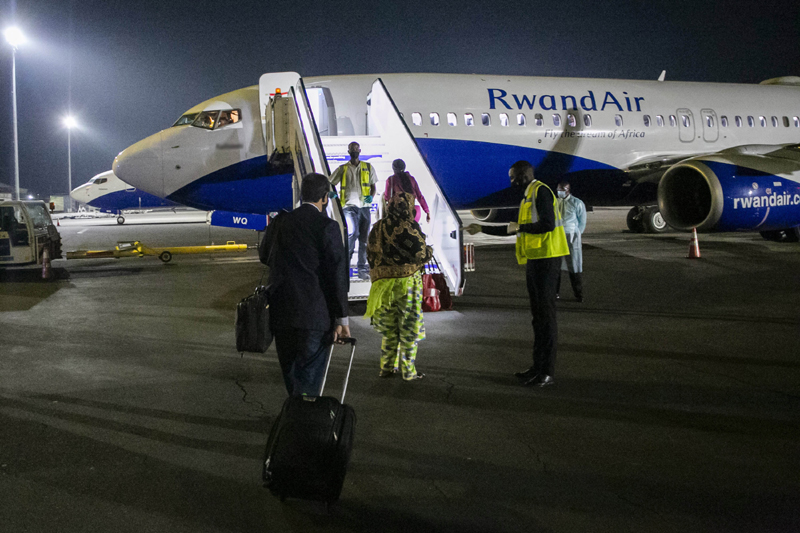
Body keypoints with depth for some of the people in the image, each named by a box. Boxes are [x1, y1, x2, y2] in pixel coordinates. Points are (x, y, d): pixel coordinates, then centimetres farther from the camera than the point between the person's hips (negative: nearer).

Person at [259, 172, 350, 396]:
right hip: (314, 315, -5)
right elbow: (337, 275, -10)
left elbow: (263, 255, 22)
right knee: (308, 378, -1)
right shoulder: (327, 227, -9)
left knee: (291, 375, 18)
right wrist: (342, 319, -6)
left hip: (280, 313, 5)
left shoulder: (279, 222, 6)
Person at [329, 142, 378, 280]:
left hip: (364, 206, 3)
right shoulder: (342, 169, 9)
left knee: (364, 239, 4)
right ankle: (346, 260, -7)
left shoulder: (368, 167, 13)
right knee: (352, 232, -23)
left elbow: (373, 185, 17)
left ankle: (362, 269, 11)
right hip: (350, 206, -2)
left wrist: (371, 196, -3)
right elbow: (330, 183, 12)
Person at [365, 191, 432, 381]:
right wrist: (429, 251, 8)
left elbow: (370, 254, 10)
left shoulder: (378, 227, 6)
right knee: (409, 328, 5)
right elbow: (421, 254, -12)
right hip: (407, 282, -5)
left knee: (389, 326, 17)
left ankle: (387, 367, 21)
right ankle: (408, 371, 9)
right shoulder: (409, 227, -12)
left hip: (383, 283, 5)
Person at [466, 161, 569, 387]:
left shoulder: (541, 192, -9)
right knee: (538, 315, 12)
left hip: (546, 258, -10)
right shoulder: (528, 197, 22)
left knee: (546, 314, -9)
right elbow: (513, 229, 29)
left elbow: (548, 224, -22)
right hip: (534, 259, 10)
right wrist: (482, 228, 29)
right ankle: (538, 367, 18)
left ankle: (547, 373, -8)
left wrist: (519, 227, -10)